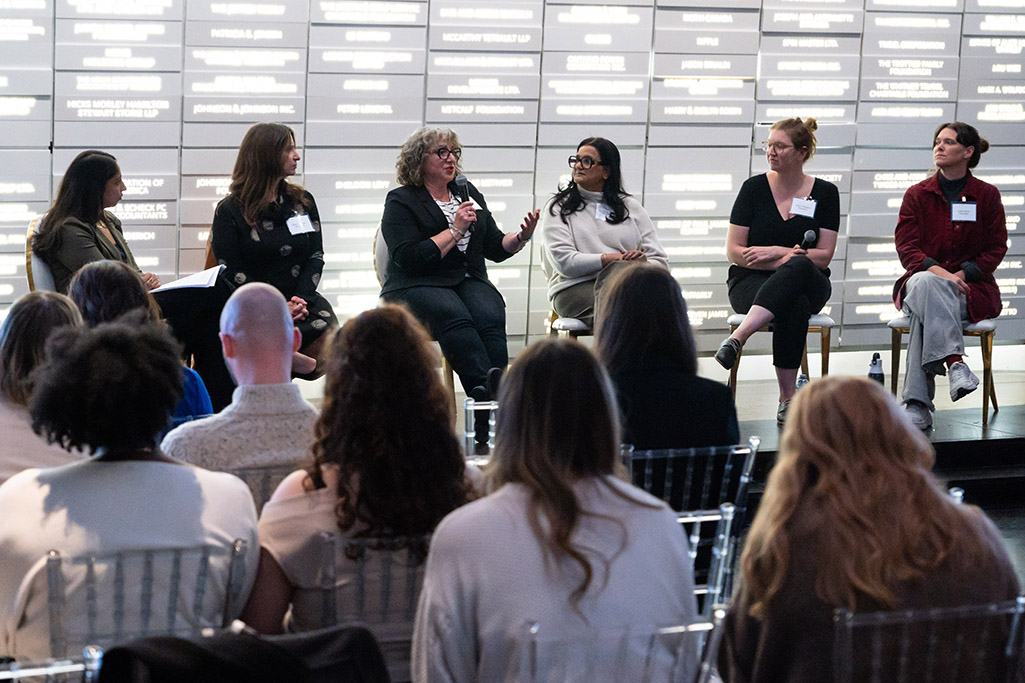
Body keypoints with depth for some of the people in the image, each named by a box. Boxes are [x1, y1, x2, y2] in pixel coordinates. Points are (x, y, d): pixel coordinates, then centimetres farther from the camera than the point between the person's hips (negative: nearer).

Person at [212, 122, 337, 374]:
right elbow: (232, 273, -4)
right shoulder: (229, 211, 2)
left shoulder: (303, 202, 16)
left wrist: (301, 299, -10)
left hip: (300, 299, 4)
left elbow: (316, 257, 10)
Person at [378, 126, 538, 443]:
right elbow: (409, 258, -11)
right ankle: (491, 398, -53)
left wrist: (521, 237, -2)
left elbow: (495, 248, 19)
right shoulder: (401, 201, 3)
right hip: (417, 287, -4)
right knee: (456, 317, -36)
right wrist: (455, 230, -10)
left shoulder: (469, 193, 21)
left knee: (490, 319, -30)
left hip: (469, 282, 4)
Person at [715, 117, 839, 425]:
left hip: (807, 283, 1)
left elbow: (823, 256, -1)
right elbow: (734, 251, -1)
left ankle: (736, 339, -50)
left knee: (797, 268, -40)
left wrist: (775, 252, -16)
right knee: (794, 305, -39)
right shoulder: (754, 188, 3)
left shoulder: (825, 193, 5)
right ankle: (788, 397, -43)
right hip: (751, 282, -1)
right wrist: (783, 261, -16)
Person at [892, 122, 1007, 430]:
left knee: (925, 312, -36)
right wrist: (939, 272, -19)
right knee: (926, 285, -40)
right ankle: (954, 362, -54)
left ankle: (918, 404, -44)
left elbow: (996, 249, 5)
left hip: (971, 288, -1)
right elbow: (906, 247, 1)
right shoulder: (917, 194, 10)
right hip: (923, 279, 1)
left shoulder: (987, 195, 8)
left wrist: (961, 274, -13)